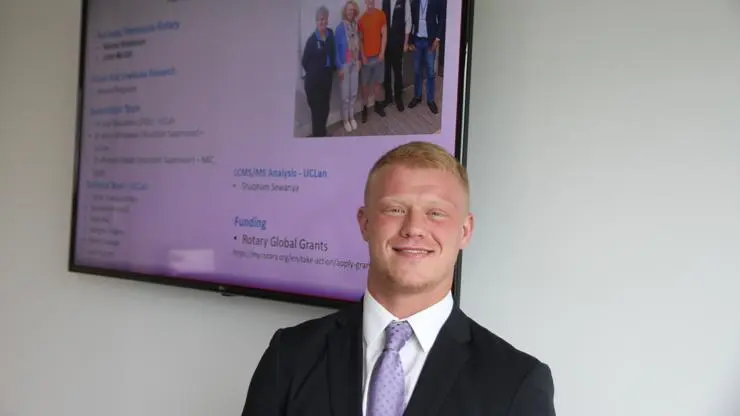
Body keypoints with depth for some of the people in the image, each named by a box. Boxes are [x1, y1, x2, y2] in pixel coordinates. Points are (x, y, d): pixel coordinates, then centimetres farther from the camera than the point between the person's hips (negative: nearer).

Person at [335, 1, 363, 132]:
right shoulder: (340, 28, -13)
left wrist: (359, 59, 6)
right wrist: (339, 67, -12)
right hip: (344, 64, -4)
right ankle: (345, 120, 17)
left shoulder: (356, 26, 0)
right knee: (345, 94, 3)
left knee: (353, 93, 12)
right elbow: (336, 49, -11)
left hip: (355, 63, 4)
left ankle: (352, 117, 26)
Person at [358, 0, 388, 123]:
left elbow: (384, 35, -2)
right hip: (366, 56, 0)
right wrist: (363, 56, -6)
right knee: (365, 84, 3)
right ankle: (365, 108, 11)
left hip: (378, 55, 0)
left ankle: (377, 104, 26)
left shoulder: (381, 14, -2)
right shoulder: (361, 18, 0)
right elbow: (360, 39, 3)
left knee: (377, 81, 11)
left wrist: (382, 52, -8)